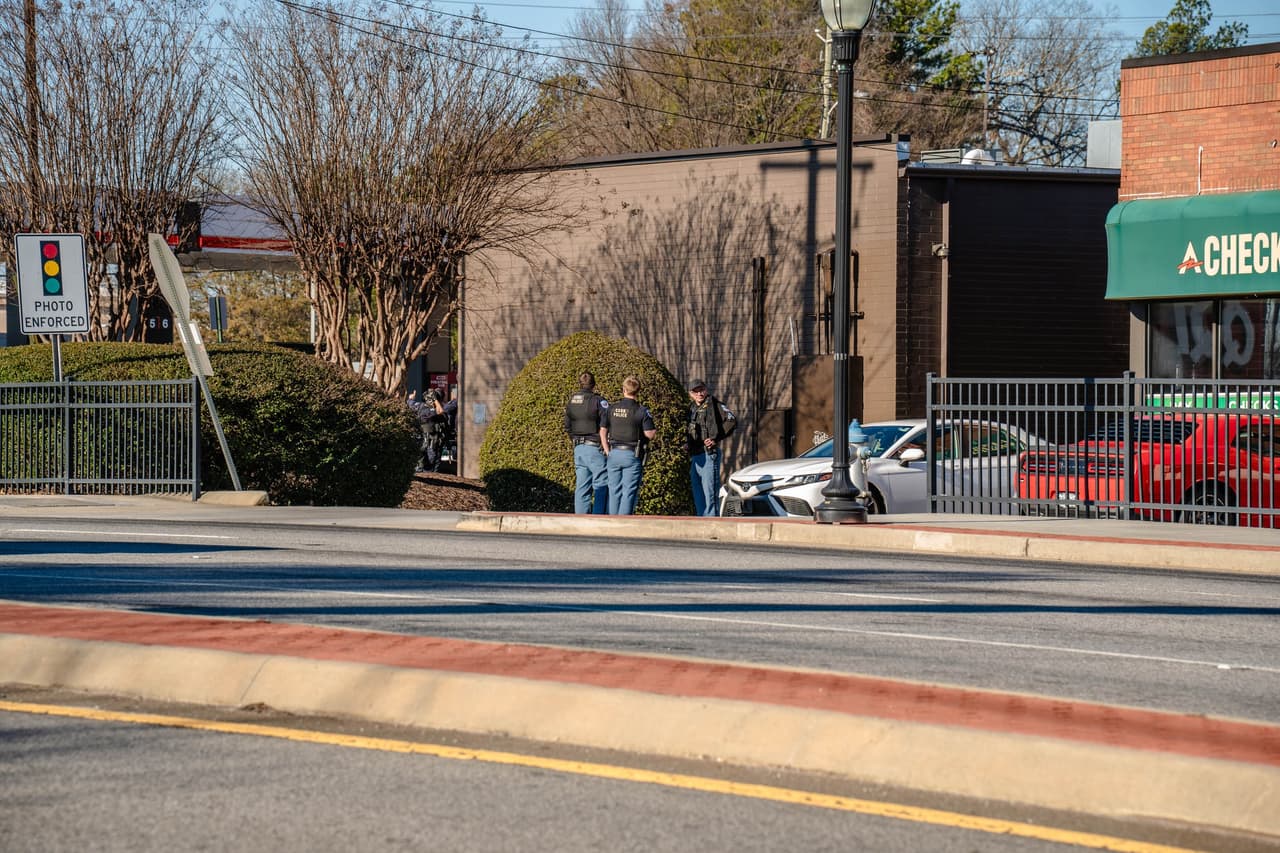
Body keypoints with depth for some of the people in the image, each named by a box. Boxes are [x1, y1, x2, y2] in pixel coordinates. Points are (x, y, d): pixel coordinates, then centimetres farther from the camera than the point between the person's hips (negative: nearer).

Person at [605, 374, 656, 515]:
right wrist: (655, 430, 11)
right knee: (629, 492, -2)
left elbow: (603, 431, 6)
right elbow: (649, 435, -9)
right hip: (632, 455, -3)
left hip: (614, 452, 3)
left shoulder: (612, 409, 3)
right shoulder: (641, 411, -8)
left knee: (614, 491, 10)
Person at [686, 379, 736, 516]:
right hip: (694, 457, 8)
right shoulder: (691, 408, 18)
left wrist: (716, 439, -14)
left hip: (709, 454, -8)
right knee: (698, 497, 11)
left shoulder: (713, 404, -3)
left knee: (709, 494, -10)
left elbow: (731, 421, -13)